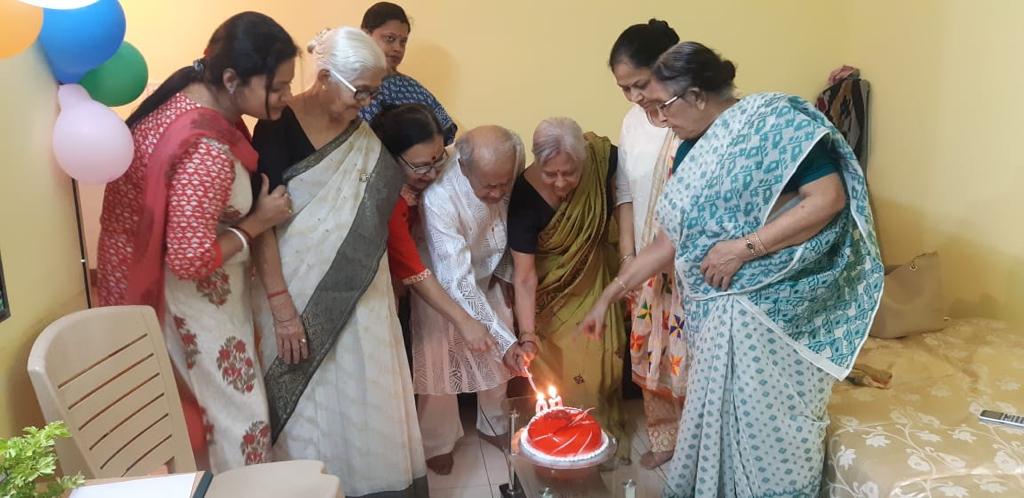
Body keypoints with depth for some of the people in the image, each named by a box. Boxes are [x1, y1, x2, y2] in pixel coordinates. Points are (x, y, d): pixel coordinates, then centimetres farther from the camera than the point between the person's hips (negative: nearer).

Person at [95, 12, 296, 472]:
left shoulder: (188, 97, -3)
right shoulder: (206, 150, -33)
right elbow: (190, 258, -30)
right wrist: (257, 223, -19)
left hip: (203, 293, 10)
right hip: (200, 299, -10)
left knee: (212, 405, 26)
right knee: (240, 416, 8)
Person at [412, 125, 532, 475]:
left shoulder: (509, 181, -25)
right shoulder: (438, 200, -40)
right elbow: (458, 282, -39)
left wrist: (505, 276, 3)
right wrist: (504, 340, -40)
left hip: (489, 278, 5)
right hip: (444, 286, -4)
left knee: (499, 358, 13)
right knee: (440, 363, 4)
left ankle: (494, 426, 39)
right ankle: (438, 443, 29)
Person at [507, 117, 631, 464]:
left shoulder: (604, 158, -26)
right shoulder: (525, 197, -30)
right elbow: (524, 276, -27)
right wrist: (527, 334, -32)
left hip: (596, 275, 2)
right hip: (551, 283, -2)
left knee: (602, 357, 7)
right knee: (558, 364, 0)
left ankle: (609, 428, 30)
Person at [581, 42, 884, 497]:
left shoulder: (775, 120, -10)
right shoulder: (692, 155, 11)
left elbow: (829, 198, -19)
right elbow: (670, 241, 14)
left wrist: (744, 246, -20)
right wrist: (609, 295, 14)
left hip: (777, 310, -7)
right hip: (718, 313, 7)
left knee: (771, 424, 4)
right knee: (718, 416, 16)